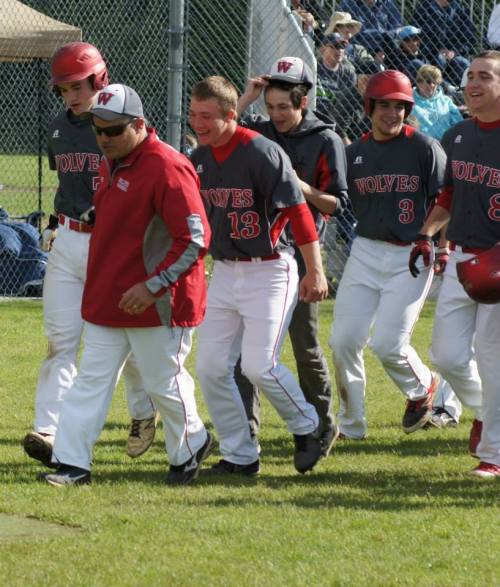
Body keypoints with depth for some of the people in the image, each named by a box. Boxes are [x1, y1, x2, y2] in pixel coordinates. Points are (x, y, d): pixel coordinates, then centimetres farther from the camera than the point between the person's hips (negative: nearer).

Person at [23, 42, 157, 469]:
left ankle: (144, 414, 32)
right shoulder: (60, 129, 9)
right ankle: (48, 431, -11)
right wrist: (56, 224, 14)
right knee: (61, 340, -4)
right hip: (67, 242, 5)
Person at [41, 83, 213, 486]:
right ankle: (72, 463, 4)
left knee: (163, 383, 5)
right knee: (91, 379, 4)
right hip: (107, 299, 8)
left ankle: (191, 447, 28)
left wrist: (152, 287, -24)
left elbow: (195, 239, -22)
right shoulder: (111, 164, 10)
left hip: (157, 303, -8)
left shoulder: (167, 169, -19)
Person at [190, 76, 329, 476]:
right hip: (224, 273, 7)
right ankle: (240, 455, 12)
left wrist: (314, 272, -20)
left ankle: (306, 427, 11)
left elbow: (298, 210, -17)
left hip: (269, 271, -7)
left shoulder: (262, 152, -16)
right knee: (211, 368, 1)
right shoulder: (200, 159, 6)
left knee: (259, 364, -15)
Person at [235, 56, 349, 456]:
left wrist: (301, 187, -22)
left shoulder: (325, 141, -3)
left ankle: (323, 424, 19)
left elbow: (336, 204, -5)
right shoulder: (259, 131, 8)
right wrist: (247, 99, -4)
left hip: (300, 254, -4)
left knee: (305, 344, 1)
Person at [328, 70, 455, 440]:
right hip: (366, 252, 5)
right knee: (343, 340, -1)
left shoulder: (425, 148, -6)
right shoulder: (355, 152, 9)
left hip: (411, 256, -5)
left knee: (388, 343, -12)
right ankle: (351, 424, 14)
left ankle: (423, 387, 21)